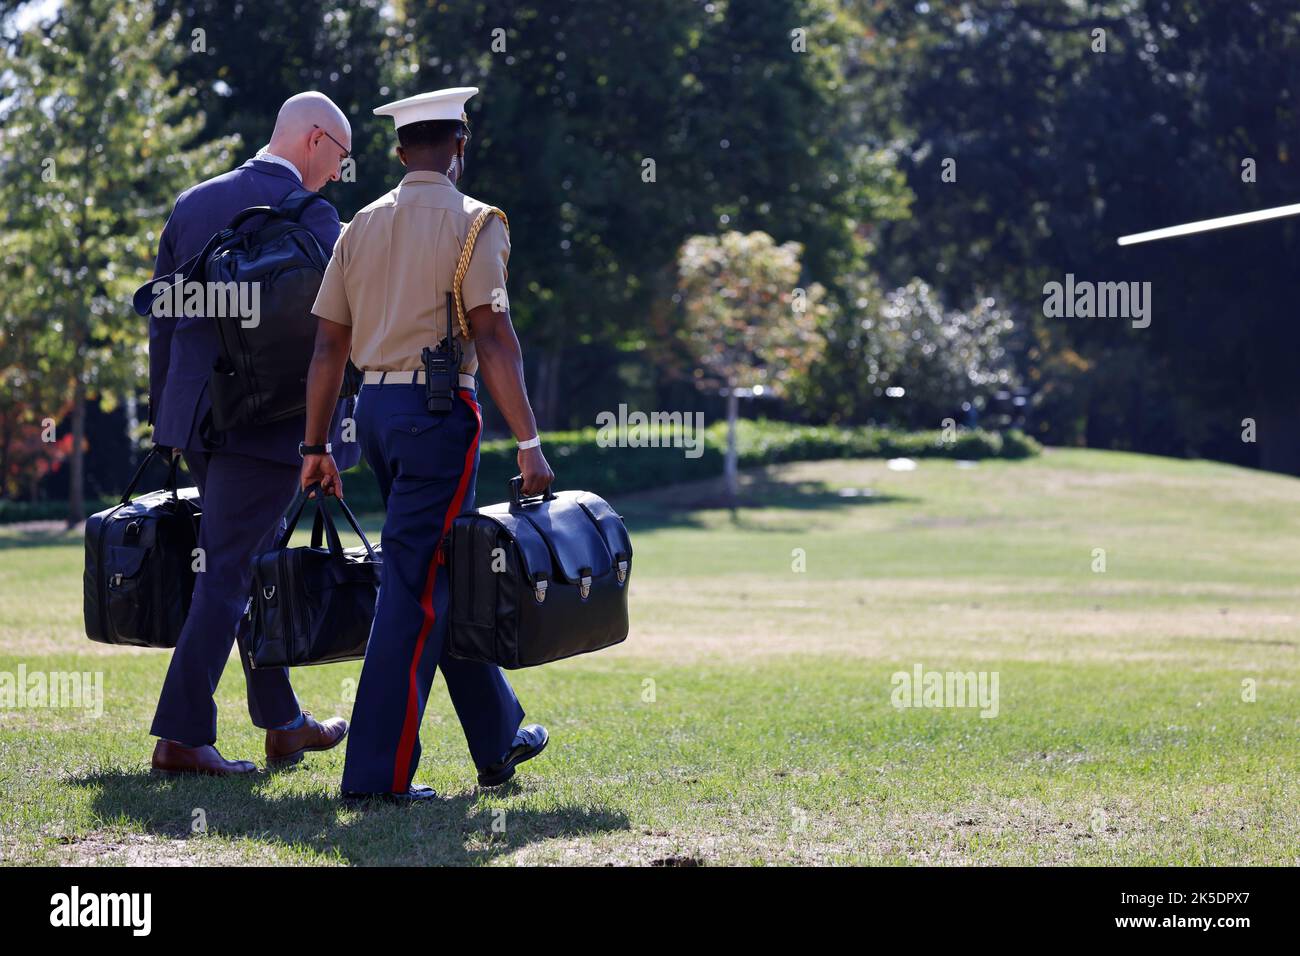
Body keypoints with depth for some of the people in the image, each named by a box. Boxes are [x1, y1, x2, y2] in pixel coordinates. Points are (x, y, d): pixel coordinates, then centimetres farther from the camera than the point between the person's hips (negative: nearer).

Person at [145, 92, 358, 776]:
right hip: (270, 420, -7)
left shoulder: (194, 204, 10)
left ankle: (282, 724, 28)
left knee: (251, 565, 18)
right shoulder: (311, 217, -10)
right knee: (229, 573, -5)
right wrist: (332, 434, -3)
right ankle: (181, 735, -9)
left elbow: (162, 318, 13)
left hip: (195, 414, 7)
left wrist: (164, 416, 18)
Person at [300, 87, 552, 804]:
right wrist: (528, 442, -13)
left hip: (375, 407, 7)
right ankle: (377, 770, -9)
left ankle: (498, 738, 29)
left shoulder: (362, 225, 12)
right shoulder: (471, 222, -6)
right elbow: (493, 341, -14)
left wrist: (316, 447, 15)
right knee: (417, 584, -6)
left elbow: (328, 347, 10)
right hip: (437, 409, -7)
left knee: (446, 576, 17)